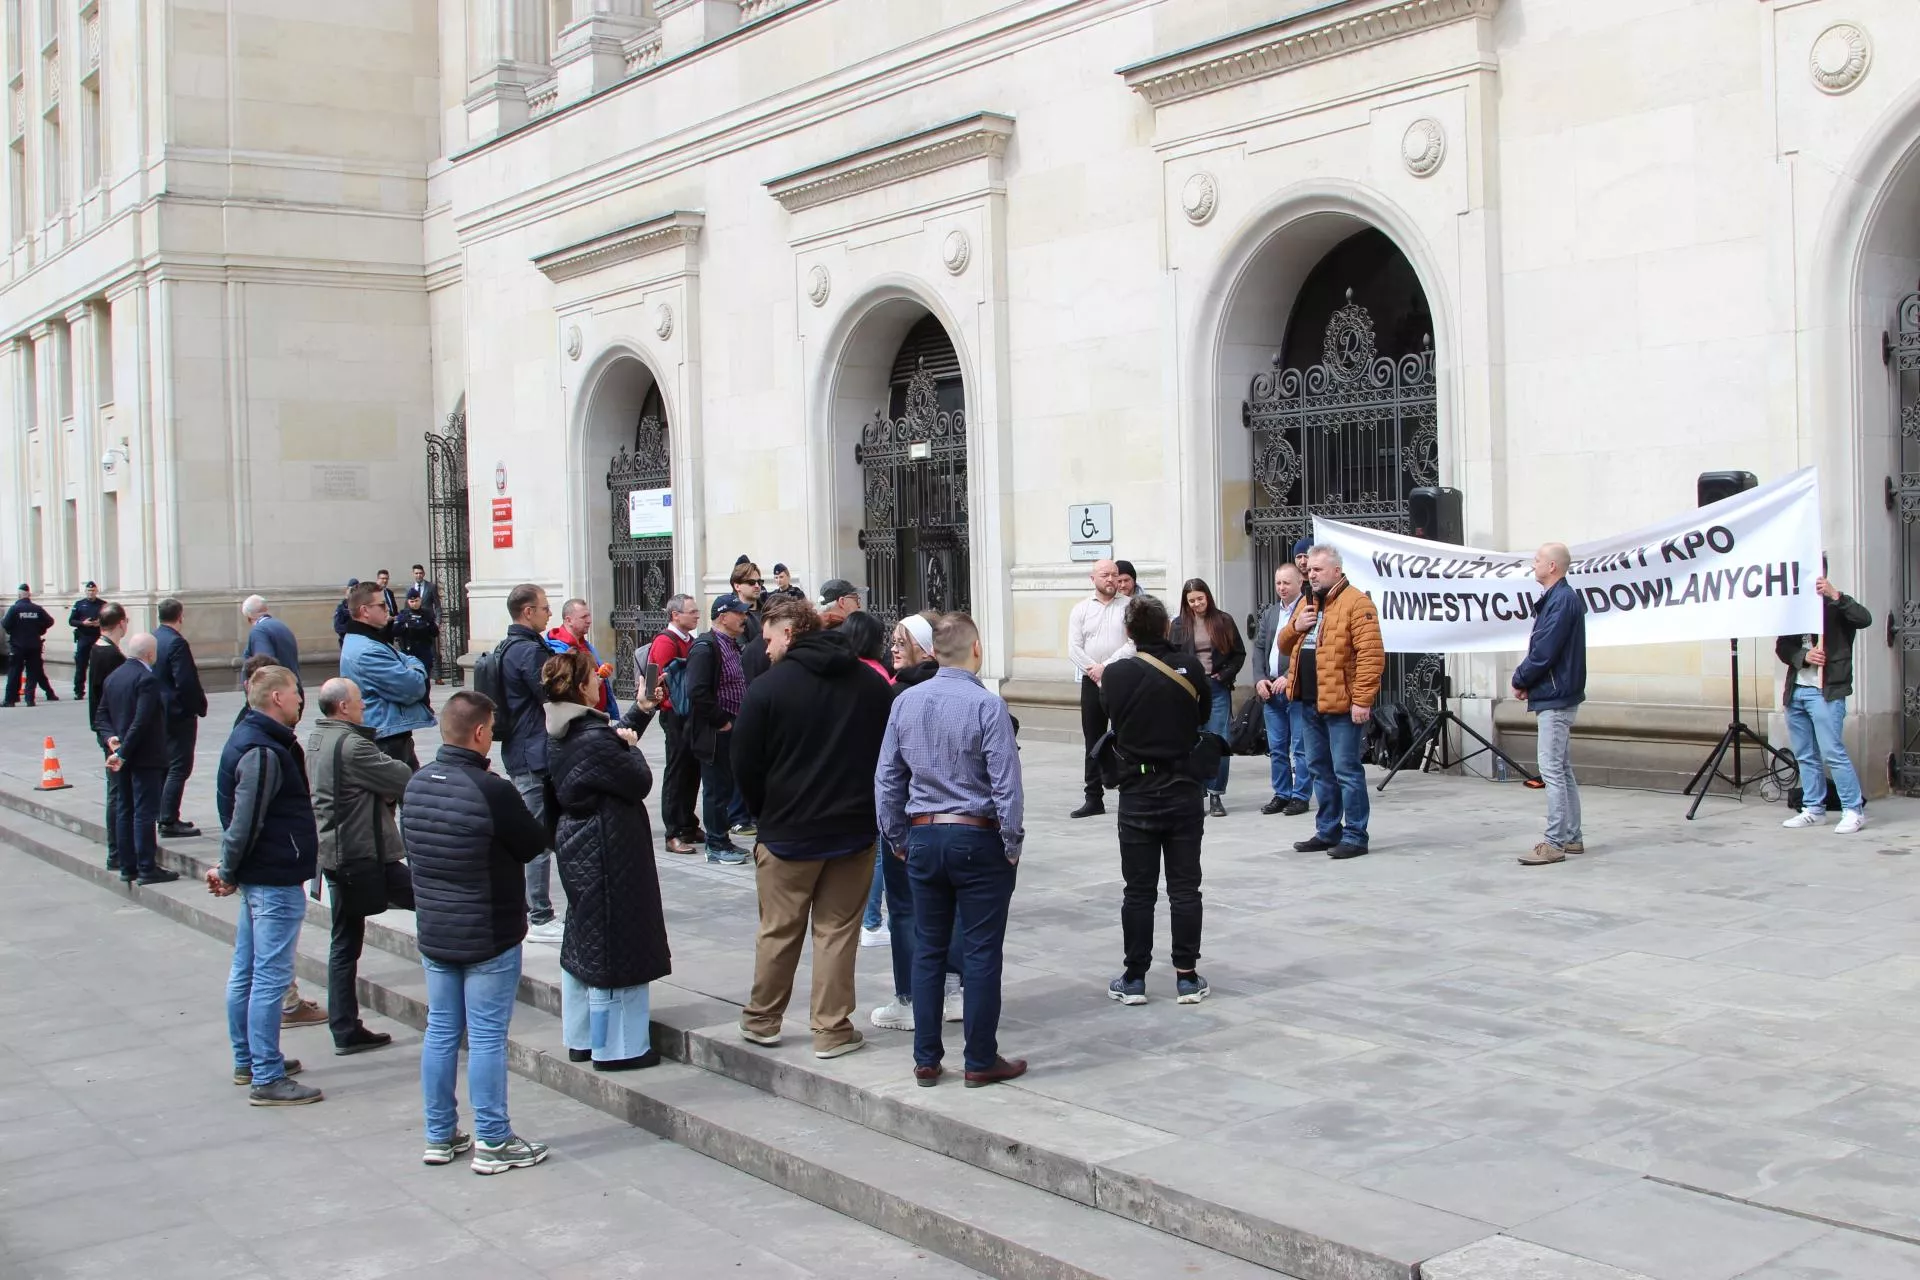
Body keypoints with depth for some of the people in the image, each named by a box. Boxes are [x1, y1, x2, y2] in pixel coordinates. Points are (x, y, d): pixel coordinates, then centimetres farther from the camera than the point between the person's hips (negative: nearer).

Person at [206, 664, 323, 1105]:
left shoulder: (250, 740, 13)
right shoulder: (263, 753, -20)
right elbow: (245, 822, -22)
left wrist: (230, 871, 14)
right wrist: (229, 873, -10)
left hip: (259, 876, 11)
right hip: (275, 881, -11)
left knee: (246, 972, 17)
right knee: (270, 978, -6)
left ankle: (247, 1061, 29)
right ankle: (267, 1079, -2)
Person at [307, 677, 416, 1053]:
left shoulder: (316, 740, 12)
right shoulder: (351, 745, -19)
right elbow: (403, 779, -17)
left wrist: (384, 792, -4)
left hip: (335, 853, 10)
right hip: (364, 854, -10)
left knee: (345, 943, 12)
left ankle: (346, 1030, 16)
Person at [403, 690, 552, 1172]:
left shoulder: (416, 784, 1)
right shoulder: (493, 790, -21)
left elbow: (409, 847, 11)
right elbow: (534, 843, -9)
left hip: (432, 933, 7)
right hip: (489, 937, -7)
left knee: (440, 1031, 14)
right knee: (486, 1037, 1)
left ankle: (440, 1136, 23)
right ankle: (493, 1143, 9)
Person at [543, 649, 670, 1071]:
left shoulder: (561, 734, 4)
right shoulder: (593, 741, -26)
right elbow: (640, 782, -17)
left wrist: (641, 709, 17)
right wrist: (630, 745, -2)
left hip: (576, 844, 10)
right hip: (608, 853, -10)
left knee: (582, 942, 19)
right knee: (615, 946, 1)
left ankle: (582, 1038, 31)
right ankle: (616, 1048, 10)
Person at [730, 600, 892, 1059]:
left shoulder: (769, 688, -9)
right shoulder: (872, 682, 4)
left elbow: (745, 764, -7)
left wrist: (766, 813, 8)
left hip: (788, 831, -2)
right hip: (856, 830, 3)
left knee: (779, 931, 11)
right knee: (838, 930, 8)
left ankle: (762, 1020, 25)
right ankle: (832, 1030, 9)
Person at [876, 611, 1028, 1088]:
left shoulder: (905, 702, 2)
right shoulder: (986, 705, -14)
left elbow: (887, 779, 8)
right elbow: (1006, 783, -15)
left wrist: (897, 838, 17)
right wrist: (1013, 843, -3)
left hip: (923, 836, 5)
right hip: (977, 838, -5)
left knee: (928, 948, 12)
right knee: (980, 951, 4)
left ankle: (926, 1060, 18)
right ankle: (981, 1061, 11)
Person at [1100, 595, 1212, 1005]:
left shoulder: (1117, 674, -11)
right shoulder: (1191, 666, -6)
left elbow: (1113, 717, 3)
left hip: (1137, 792, -1)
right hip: (1184, 790, 1)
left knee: (1138, 890, 7)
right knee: (1184, 887, 8)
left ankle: (1134, 978, 11)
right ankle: (1187, 977, 11)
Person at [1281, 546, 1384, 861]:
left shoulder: (1356, 602, -11)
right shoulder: (1307, 604, 16)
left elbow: (1370, 654, -17)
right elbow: (1286, 646, 22)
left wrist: (1362, 699, -22)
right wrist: (1296, 627, 0)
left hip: (1342, 703, -8)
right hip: (1309, 702, 8)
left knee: (1346, 770, -4)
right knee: (1320, 769, 14)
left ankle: (1355, 836, 3)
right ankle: (1327, 831, 23)